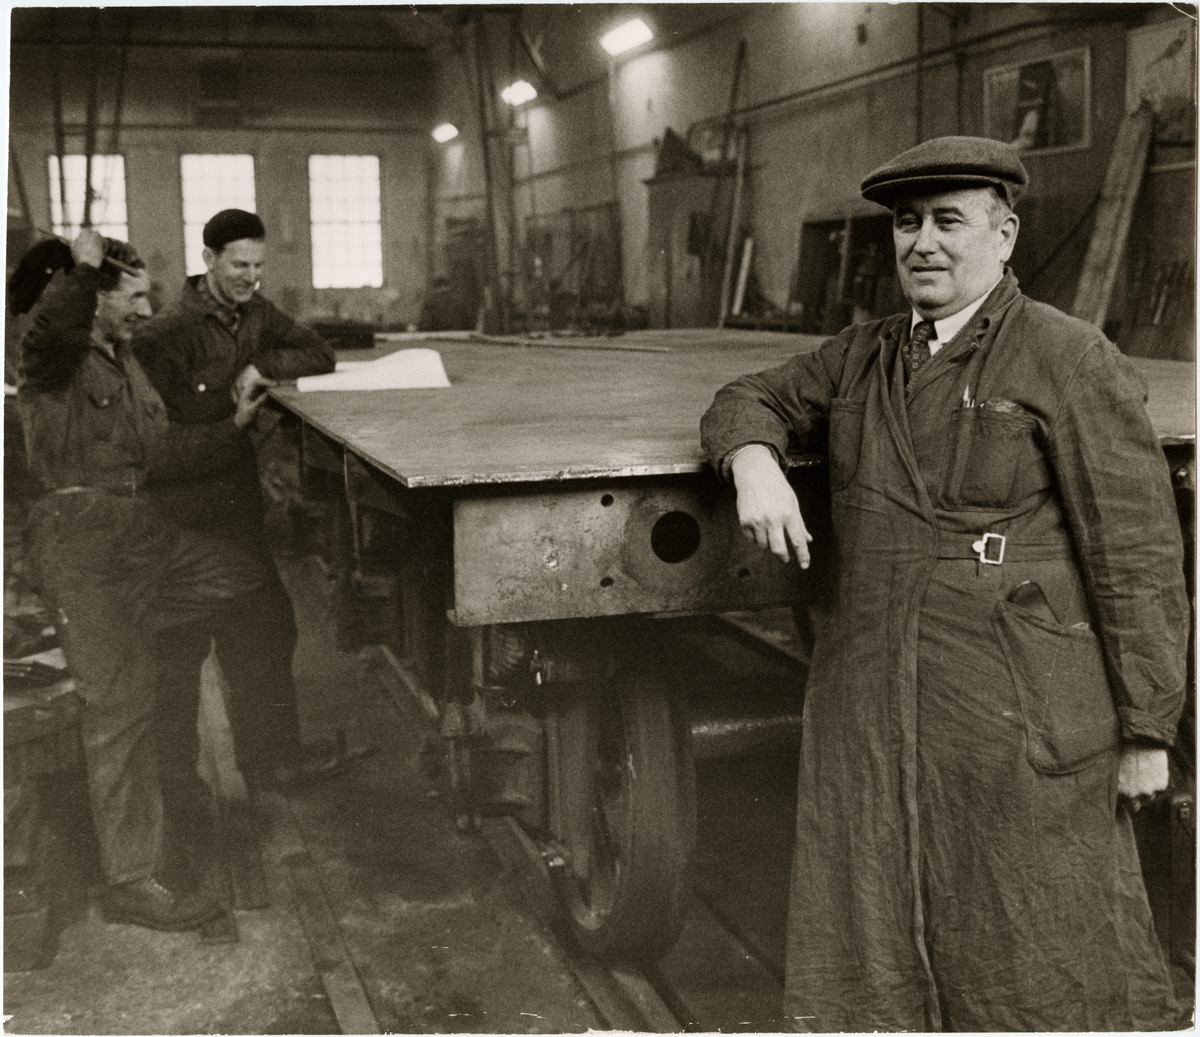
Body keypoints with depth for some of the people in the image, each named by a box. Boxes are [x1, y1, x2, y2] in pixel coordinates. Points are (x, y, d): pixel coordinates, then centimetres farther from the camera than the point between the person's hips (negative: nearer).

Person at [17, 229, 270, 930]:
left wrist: (233, 425, 7)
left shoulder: (127, 366, 21)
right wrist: (85, 263, -19)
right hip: (80, 536, -8)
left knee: (252, 577, 8)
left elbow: (163, 453, 16)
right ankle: (131, 883, 0)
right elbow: (54, 326, -33)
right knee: (122, 702, -8)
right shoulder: (55, 360, -6)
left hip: (140, 530, 8)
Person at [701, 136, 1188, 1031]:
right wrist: (754, 462, -6)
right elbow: (751, 402, 20)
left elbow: (1137, 554, -7)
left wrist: (1147, 734, -9)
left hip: (1015, 714, -5)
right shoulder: (864, 357, 13)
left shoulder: (1073, 361, -6)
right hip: (871, 710, 6)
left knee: (1049, 963, 6)